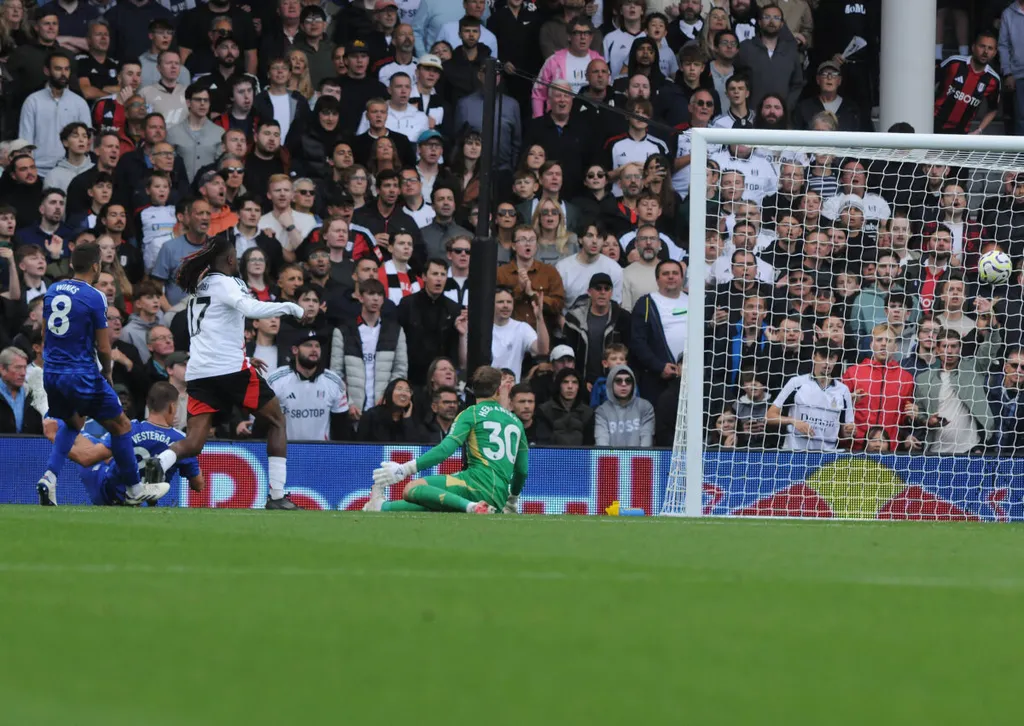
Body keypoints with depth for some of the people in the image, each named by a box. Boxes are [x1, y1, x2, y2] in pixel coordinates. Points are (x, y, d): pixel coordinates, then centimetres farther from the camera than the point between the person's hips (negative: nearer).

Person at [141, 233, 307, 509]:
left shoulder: (198, 287, 22)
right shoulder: (225, 283, -2)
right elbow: (250, 308, -21)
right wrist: (289, 307, -12)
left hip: (198, 371, 6)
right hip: (230, 368, -6)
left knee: (194, 443, -2)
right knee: (277, 421, 12)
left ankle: (160, 462, -36)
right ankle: (277, 497, 5)